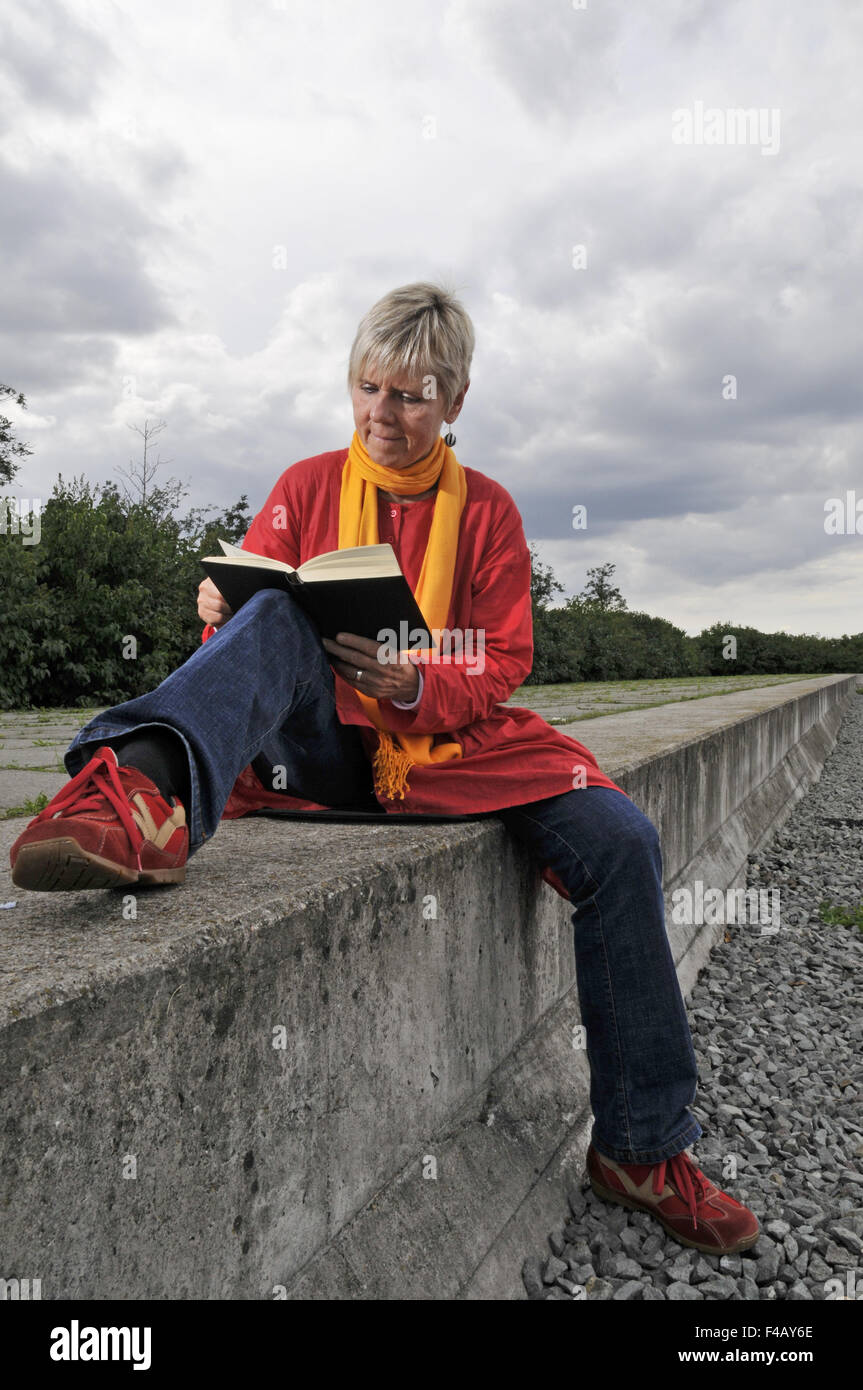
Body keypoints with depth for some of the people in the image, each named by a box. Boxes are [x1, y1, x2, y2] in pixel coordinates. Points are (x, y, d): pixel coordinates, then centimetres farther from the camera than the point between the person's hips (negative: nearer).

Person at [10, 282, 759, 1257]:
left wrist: (417, 685, -18)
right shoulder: (307, 486, 10)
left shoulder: (486, 508, 10)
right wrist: (223, 617, -21)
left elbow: (505, 660, 3)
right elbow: (253, 614, 5)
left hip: (449, 743, 1)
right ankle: (142, 790, -60)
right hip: (323, 743, -1)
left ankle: (642, 1148, -6)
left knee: (620, 840, -19)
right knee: (276, 616, -29)